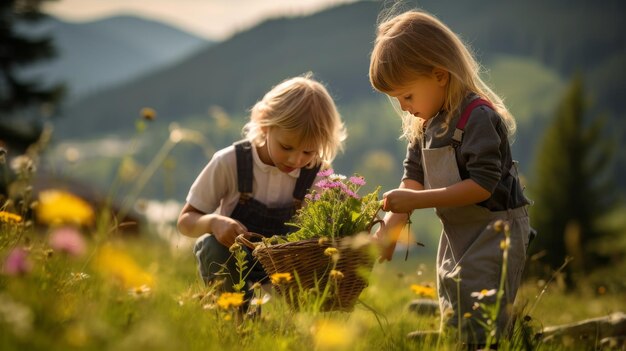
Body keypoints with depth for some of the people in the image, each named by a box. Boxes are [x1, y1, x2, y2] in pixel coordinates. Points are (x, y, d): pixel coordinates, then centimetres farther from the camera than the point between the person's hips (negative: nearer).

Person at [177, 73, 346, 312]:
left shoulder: (319, 176, -11)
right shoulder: (230, 162, -15)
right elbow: (186, 221, -9)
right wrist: (214, 222, -33)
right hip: (231, 266, -1)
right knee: (214, 247, -33)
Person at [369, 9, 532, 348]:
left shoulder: (478, 117, -21)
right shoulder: (426, 124, 7)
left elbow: (482, 185, -26)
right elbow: (413, 180, 9)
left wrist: (417, 200, -26)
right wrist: (388, 231, -3)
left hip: (494, 231, -9)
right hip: (456, 236, 10)